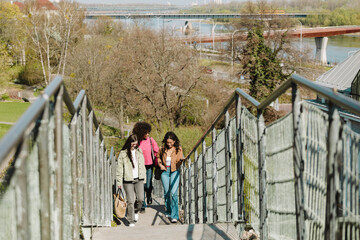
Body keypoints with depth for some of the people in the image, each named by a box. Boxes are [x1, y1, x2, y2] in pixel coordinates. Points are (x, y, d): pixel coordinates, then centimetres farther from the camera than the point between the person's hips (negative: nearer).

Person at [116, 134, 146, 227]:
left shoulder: (139, 152, 10)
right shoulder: (123, 154, -3)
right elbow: (119, 168, -1)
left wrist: (143, 178, 14)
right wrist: (119, 181, -4)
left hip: (138, 179, 3)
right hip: (128, 180, -3)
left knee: (140, 199, -6)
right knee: (130, 201, -4)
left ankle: (136, 211, 25)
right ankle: (131, 221, 6)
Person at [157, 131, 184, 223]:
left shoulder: (178, 149, -7)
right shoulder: (162, 149, -1)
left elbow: (178, 164, -11)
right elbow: (158, 157, 21)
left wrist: (181, 160, -32)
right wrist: (160, 165, 5)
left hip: (174, 172, -3)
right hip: (165, 172, 3)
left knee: (174, 193, -13)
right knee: (166, 193, 12)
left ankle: (175, 216, -14)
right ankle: (168, 211, 32)